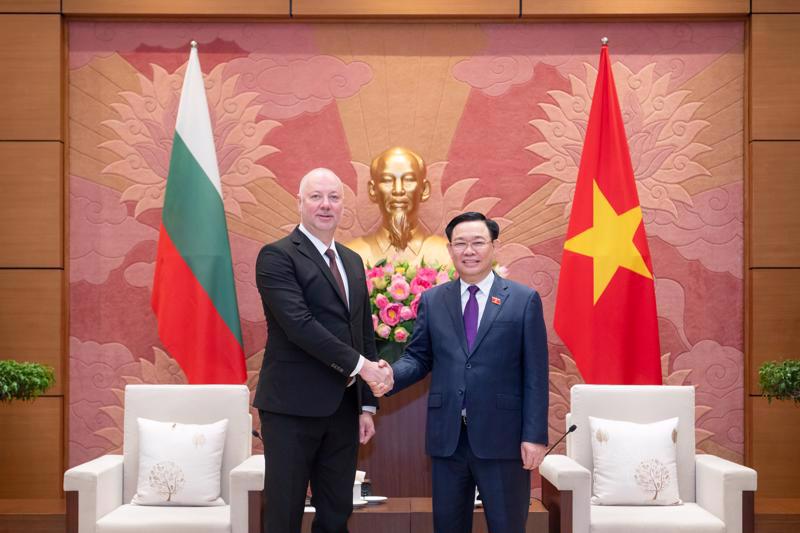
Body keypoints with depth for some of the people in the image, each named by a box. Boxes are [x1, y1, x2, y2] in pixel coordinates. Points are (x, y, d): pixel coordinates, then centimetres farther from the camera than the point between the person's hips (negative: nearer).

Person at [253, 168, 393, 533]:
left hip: (344, 408, 7)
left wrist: (367, 404, 12)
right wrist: (359, 364, -19)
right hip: (293, 407, -6)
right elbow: (299, 324, -19)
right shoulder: (277, 256, -7)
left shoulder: (353, 262, 16)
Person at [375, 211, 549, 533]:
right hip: (447, 437, 3)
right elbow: (418, 358, 10)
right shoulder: (432, 301, 9)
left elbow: (535, 375, -2)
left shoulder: (524, 300, 1)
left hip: (502, 437, -2)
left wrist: (535, 435, -8)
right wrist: (391, 376, -12)